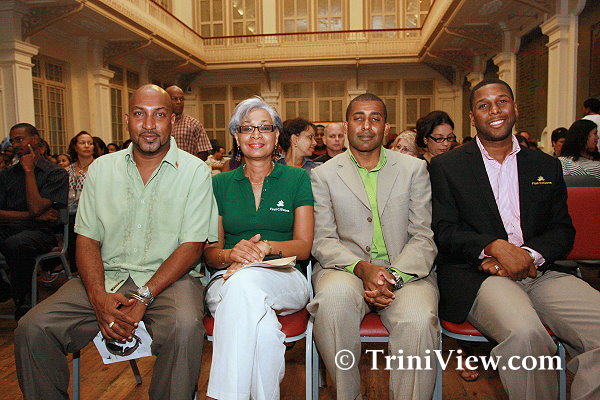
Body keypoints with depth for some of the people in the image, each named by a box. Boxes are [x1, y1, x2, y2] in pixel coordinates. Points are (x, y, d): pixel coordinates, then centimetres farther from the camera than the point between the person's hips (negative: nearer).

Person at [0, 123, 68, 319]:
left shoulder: (56, 173, 4)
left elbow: (36, 208, -10)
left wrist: (29, 170, -3)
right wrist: (32, 215, -4)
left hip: (38, 231, -4)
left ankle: (23, 302, -15)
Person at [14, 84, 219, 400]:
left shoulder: (195, 171, -2)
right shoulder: (101, 169, 9)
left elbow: (191, 246, -7)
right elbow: (87, 239, 6)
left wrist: (143, 297, -17)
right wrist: (98, 297, -12)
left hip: (168, 278, -3)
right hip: (106, 278, 4)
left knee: (184, 329, -34)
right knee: (32, 329, -16)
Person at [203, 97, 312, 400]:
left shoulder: (298, 179, 9)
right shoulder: (220, 184, 14)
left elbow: (303, 246, 2)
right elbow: (211, 252, 9)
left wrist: (266, 247, -19)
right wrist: (231, 254, -17)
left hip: (284, 279, 0)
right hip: (229, 281, 1)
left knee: (245, 281, -37)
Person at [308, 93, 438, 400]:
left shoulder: (414, 169, 11)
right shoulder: (323, 175, 9)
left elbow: (423, 238, 4)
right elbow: (322, 240, 2)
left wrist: (395, 276, -14)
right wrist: (362, 267, -17)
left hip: (405, 271, 1)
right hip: (345, 268, 0)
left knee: (419, 319, -31)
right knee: (334, 296, -34)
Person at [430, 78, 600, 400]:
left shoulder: (547, 166, 19)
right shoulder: (446, 167, 8)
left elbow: (563, 231, 13)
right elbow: (444, 232, 0)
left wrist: (528, 255, -9)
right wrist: (495, 246, -17)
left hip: (539, 273, 4)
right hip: (477, 277, -3)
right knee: (525, 334, -33)